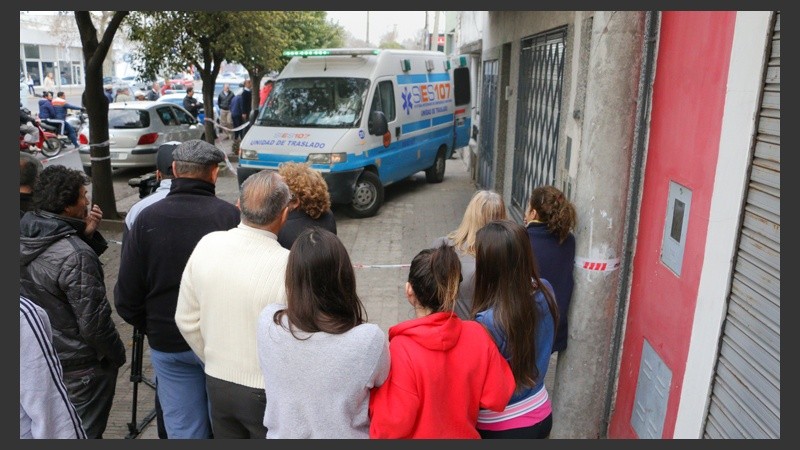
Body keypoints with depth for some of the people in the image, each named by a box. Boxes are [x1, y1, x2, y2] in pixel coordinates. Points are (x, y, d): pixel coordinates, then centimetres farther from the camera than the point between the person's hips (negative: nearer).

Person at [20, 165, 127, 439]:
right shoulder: (75, 254, -30)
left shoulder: (27, 237, -5)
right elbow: (93, 320, -25)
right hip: (80, 365, -8)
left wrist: (86, 235, -6)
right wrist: (116, 354, -9)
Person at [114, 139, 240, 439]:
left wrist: (151, 328, 14)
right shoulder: (230, 216, -14)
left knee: (183, 429, 15)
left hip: (167, 345, 2)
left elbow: (126, 297, -3)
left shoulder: (146, 218, -7)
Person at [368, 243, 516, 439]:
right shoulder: (478, 335, -17)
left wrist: (375, 391, -10)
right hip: (463, 434, 3)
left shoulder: (401, 349, -29)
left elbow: (392, 425, -24)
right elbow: (496, 398, -8)